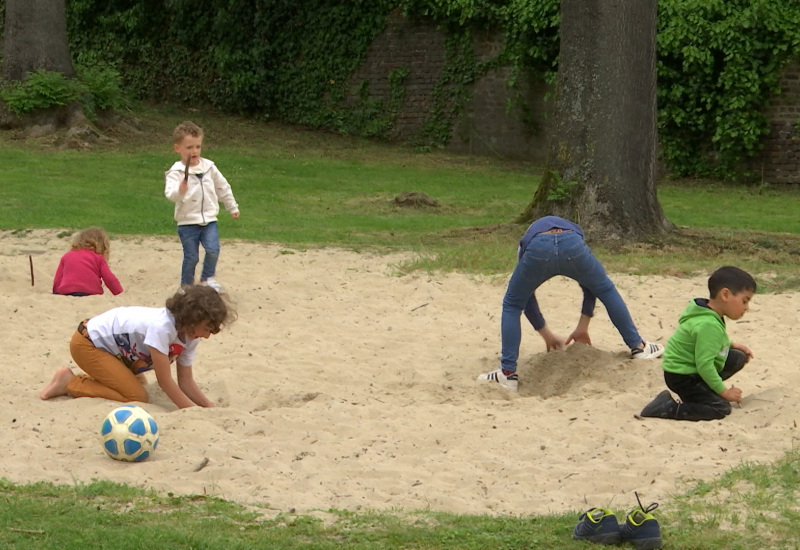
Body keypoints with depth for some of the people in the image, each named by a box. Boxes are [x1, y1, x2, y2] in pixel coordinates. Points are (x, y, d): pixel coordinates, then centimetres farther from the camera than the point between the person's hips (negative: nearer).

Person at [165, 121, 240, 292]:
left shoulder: (209, 167, 5)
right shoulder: (176, 172, -10)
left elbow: (223, 188, 18)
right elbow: (170, 194, -25)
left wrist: (232, 207, 26)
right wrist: (180, 190, -47)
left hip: (209, 219, 3)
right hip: (187, 222, -3)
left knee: (213, 249, -14)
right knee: (191, 257, 1)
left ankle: (208, 278, 9)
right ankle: (187, 285, 21)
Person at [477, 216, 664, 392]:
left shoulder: (528, 240, 42)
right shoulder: (572, 229, 44)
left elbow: (526, 299, 41)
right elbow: (590, 284, 40)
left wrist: (546, 335, 49)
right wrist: (583, 327, 42)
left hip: (537, 248, -1)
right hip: (571, 245, 1)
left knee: (511, 305, 20)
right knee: (607, 291, 27)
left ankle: (508, 374, 12)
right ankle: (638, 347, 35)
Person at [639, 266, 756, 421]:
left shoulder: (710, 316, 3)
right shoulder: (709, 325, -29)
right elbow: (704, 365, -30)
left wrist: (732, 345, 15)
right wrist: (724, 391, -20)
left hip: (694, 369, 10)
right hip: (682, 377, -10)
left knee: (738, 358, 11)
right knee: (721, 408, -19)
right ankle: (665, 407, -17)